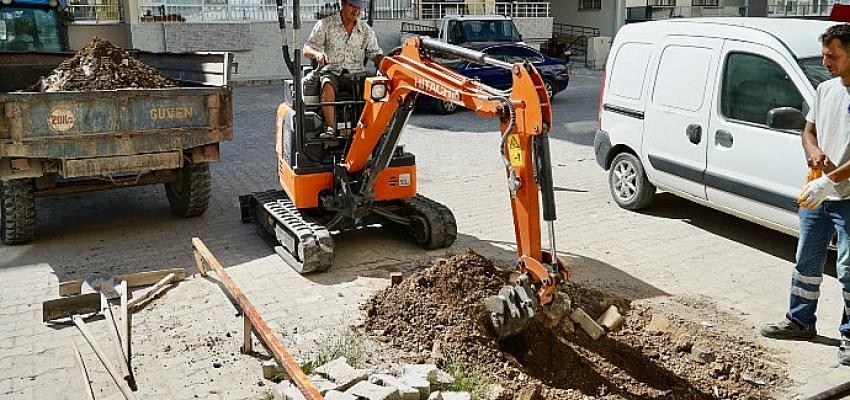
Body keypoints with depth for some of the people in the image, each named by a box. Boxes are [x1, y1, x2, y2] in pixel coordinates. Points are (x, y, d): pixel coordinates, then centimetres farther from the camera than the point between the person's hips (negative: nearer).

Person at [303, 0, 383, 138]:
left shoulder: (366, 30, 9)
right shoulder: (325, 25, 1)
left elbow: (375, 54, 9)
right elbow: (306, 49, -1)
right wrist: (317, 54, -26)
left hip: (356, 73, 2)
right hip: (331, 71, -2)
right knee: (327, 85, -37)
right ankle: (330, 128, -38)